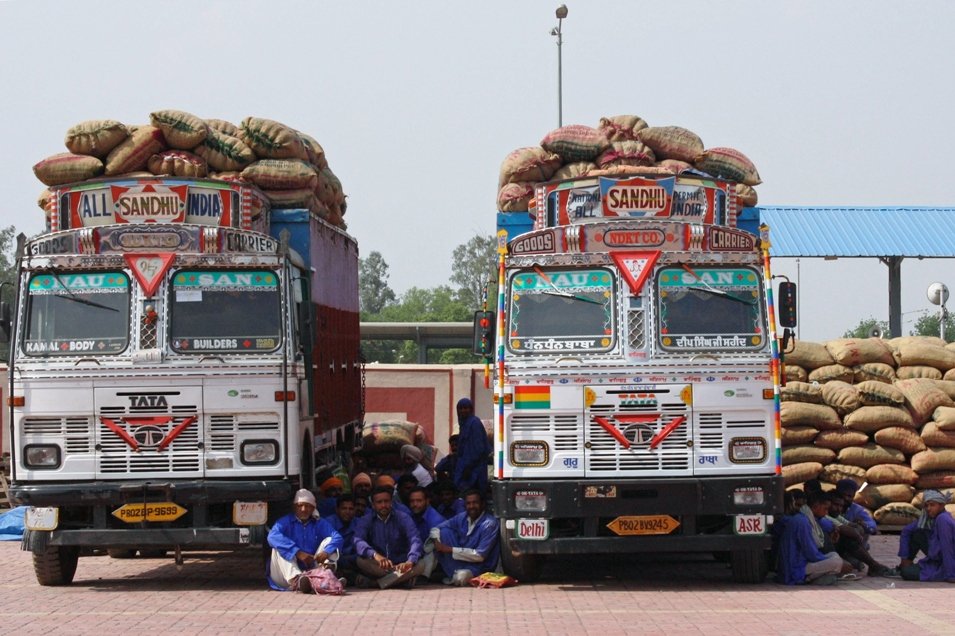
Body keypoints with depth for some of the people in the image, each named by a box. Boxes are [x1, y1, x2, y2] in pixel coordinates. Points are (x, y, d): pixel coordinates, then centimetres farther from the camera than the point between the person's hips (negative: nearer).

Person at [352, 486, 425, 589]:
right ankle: (404, 579, -30)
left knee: (420, 565, -29)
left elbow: (415, 541, -15)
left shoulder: (403, 518, 0)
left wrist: (410, 562, -37)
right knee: (361, 561, -30)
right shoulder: (365, 521, 0)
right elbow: (358, 541, -19)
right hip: (377, 566, 0)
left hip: (400, 564, 0)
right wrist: (375, 555, -41)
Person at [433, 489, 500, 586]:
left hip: (480, 566, -6)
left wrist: (450, 549, -22)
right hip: (460, 562, 6)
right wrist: (436, 541, -18)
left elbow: (480, 556, -21)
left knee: (460, 578, -39)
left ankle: (456, 576, -2)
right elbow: (436, 529, 7)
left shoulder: (489, 524, -17)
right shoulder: (462, 518, 1)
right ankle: (453, 574, -11)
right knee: (444, 531, -11)